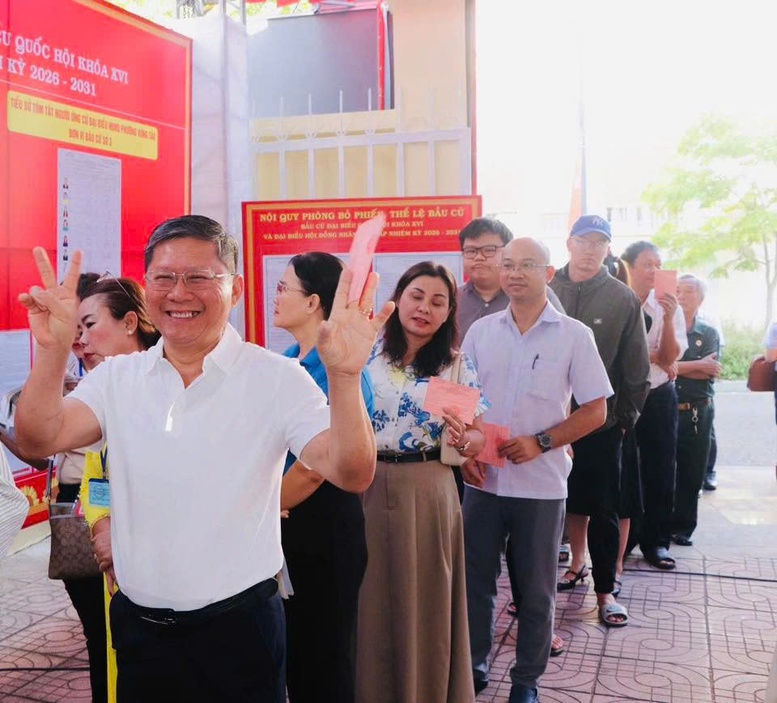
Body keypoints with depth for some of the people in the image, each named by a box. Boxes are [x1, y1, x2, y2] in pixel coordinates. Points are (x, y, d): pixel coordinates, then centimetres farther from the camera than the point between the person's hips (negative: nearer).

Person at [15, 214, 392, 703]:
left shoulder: (278, 379, -10)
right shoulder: (118, 377, 2)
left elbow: (352, 474, -19)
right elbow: (39, 440, -10)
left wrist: (344, 375, -35)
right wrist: (54, 350, -26)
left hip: (239, 628, -3)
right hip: (136, 626, 4)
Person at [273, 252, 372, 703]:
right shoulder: (284, 362, 6)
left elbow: (313, 469, -21)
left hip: (323, 521, -8)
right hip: (283, 519, 8)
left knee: (323, 652, 8)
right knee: (289, 645, 20)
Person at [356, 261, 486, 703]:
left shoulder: (457, 365, 0)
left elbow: (479, 438, 1)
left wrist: (461, 439, -21)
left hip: (428, 492, 0)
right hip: (365, 488, 1)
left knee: (425, 601, 9)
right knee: (372, 600, 10)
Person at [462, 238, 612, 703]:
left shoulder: (574, 336, -4)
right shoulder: (480, 331, 4)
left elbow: (595, 411, -4)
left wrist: (540, 442, -15)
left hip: (541, 483, -2)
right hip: (483, 479, 3)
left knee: (536, 589, 11)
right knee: (475, 578, 12)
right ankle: (474, 665, 31)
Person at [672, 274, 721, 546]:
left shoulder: (709, 333, 8)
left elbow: (711, 373, -5)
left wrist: (673, 366, -11)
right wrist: (697, 366, -12)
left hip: (698, 413, 2)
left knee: (691, 473, 7)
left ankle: (682, 528, 19)